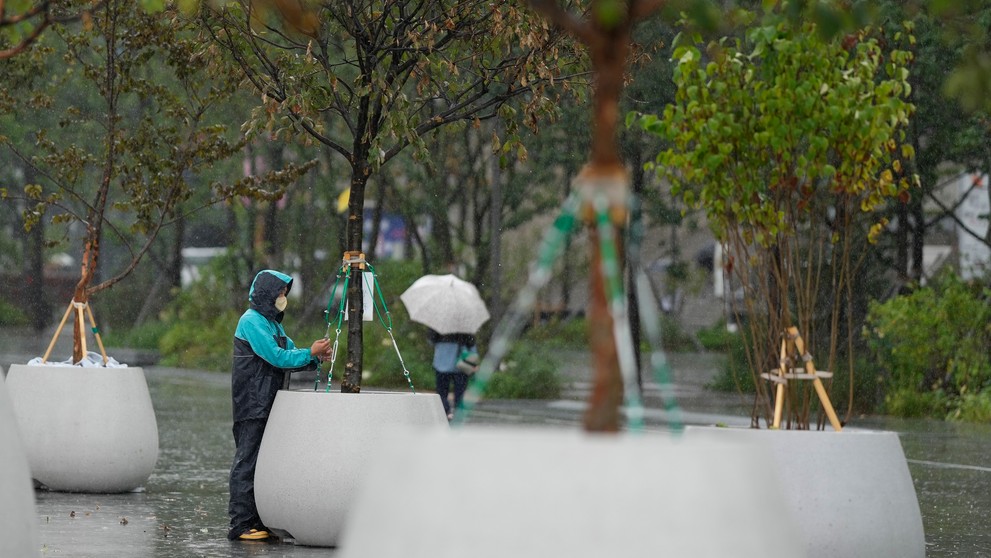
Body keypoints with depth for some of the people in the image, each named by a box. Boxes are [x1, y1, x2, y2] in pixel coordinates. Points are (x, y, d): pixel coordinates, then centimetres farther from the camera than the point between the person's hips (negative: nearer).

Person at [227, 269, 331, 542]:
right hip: (252, 405, -10)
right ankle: (241, 525, -9)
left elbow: (288, 355, 15)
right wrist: (310, 354, -12)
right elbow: (276, 357, -17)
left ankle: (256, 522, 13)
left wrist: (315, 357, -3)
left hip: (267, 404, 10)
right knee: (247, 463, -9)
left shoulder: (272, 323, 19)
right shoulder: (252, 321, -11)